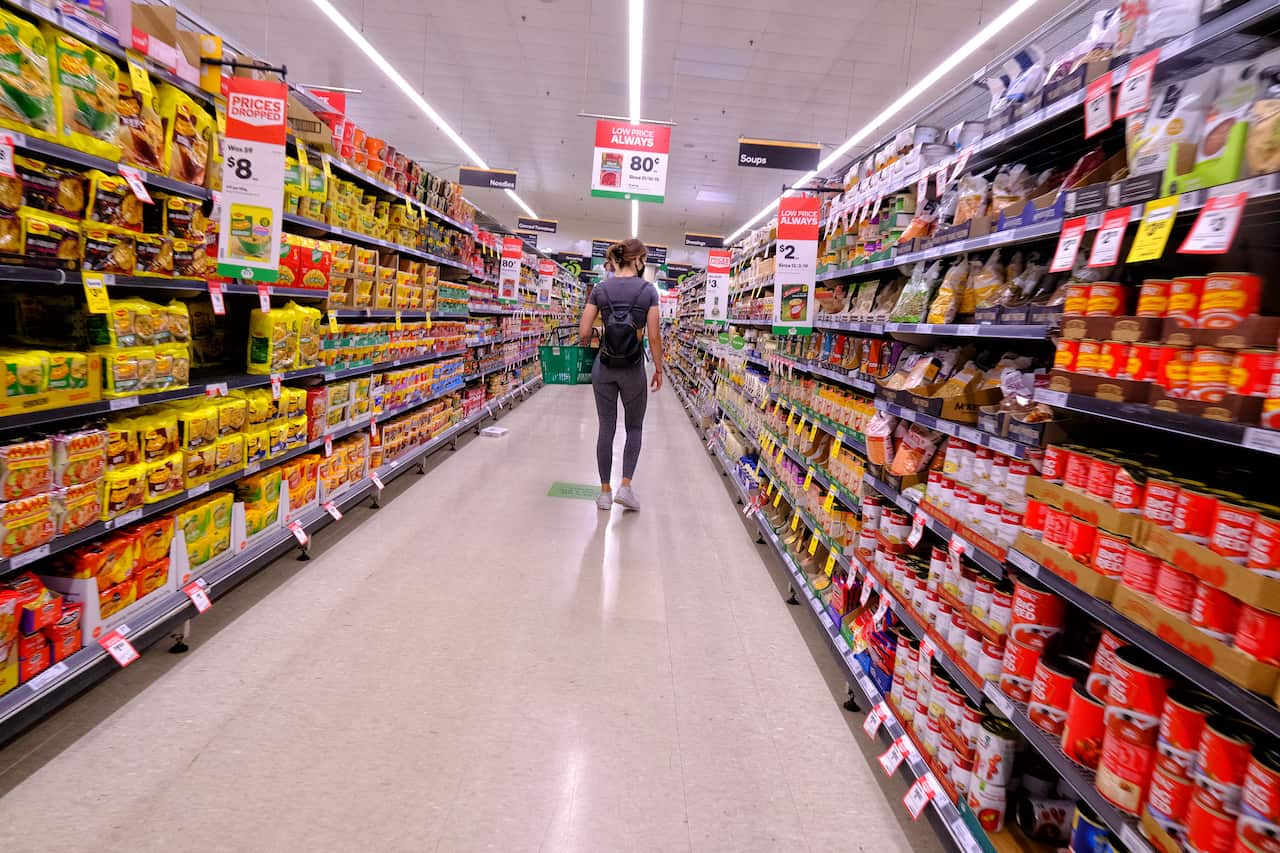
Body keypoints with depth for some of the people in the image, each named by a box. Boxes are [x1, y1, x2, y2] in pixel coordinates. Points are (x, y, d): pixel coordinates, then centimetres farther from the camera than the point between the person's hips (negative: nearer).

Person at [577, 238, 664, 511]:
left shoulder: (600, 289, 1)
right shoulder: (648, 290, -5)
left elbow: (583, 334, -2)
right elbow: (654, 336, -7)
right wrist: (659, 369, 4)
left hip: (604, 367, 2)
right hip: (633, 370, -2)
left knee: (606, 428, 10)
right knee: (634, 428, 15)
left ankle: (605, 491, 16)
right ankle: (625, 486, 4)